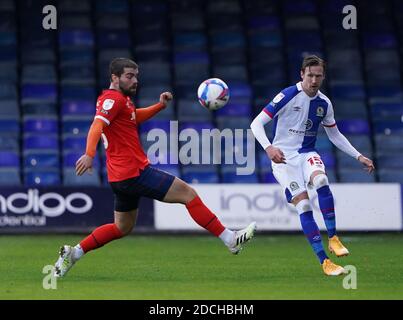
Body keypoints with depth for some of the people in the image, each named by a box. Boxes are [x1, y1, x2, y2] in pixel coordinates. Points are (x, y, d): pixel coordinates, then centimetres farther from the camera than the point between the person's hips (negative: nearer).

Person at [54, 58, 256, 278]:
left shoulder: (122, 99, 18)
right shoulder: (113, 99, -12)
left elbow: (135, 116, 38)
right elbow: (97, 125, -28)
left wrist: (160, 106, 24)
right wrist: (89, 154, -44)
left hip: (123, 176, 11)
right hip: (135, 172, -11)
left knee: (122, 228, 21)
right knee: (188, 194, -7)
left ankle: (72, 253, 15)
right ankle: (230, 240, -4)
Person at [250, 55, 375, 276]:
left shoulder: (324, 104, 4)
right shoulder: (288, 96, -12)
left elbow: (335, 136, 19)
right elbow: (257, 124, -14)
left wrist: (359, 156, 12)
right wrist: (268, 148, -30)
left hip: (307, 154, 3)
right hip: (283, 158, -3)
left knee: (321, 180, -31)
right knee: (303, 205, -19)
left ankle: (333, 239, -23)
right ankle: (324, 261, -16)